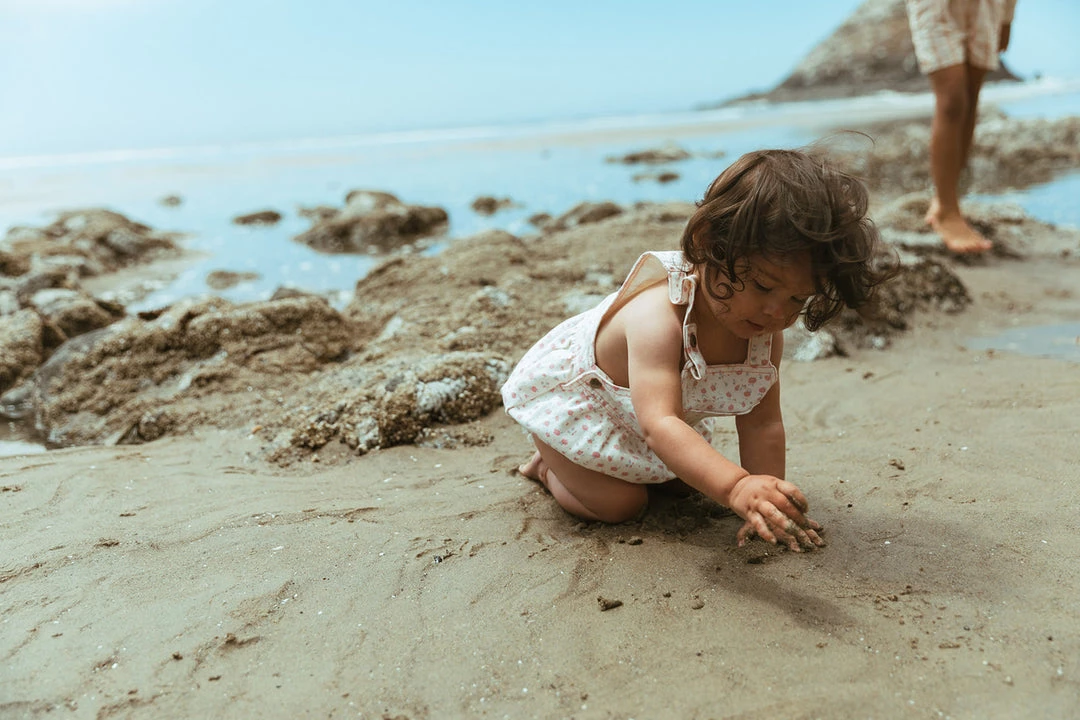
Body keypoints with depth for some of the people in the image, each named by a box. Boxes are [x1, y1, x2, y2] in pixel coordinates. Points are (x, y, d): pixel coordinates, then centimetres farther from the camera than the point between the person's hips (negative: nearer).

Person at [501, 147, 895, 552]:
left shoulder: (766, 334, -22)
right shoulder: (657, 319, -46)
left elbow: (762, 424, -14)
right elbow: (659, 425, -54)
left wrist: (767, 505, -18)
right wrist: (736, 487, -66)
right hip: (566, 394, -7)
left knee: (683, 475, 17)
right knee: (618, 505, -13)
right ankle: (549, 466, 18)